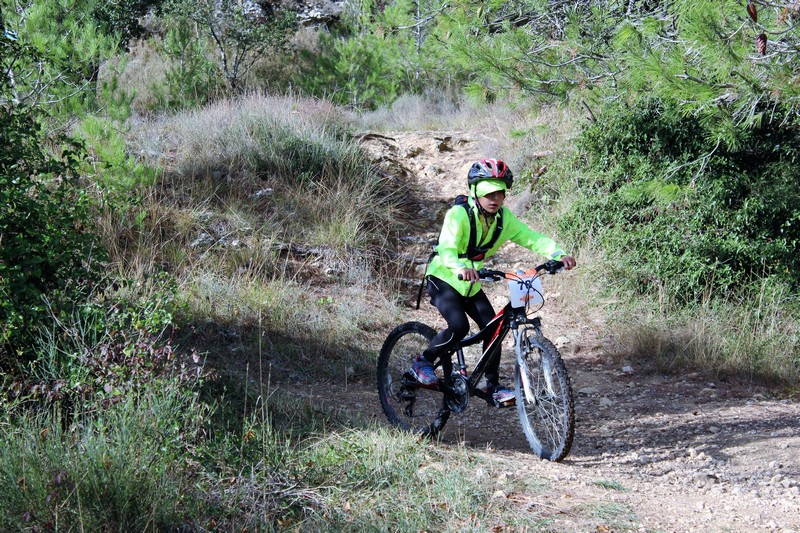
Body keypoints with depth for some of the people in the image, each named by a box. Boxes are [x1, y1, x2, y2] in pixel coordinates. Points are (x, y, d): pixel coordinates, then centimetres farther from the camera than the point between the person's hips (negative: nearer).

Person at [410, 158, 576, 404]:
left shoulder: (503, 218, -8)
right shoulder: (459, 214, -26)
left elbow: (531, 238, -12)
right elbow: (447, 248, -40)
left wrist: (559, 254, -30)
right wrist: (461, 267, -61)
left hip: (471, 284, 6)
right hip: (444, 279, -6)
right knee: (459, 326, -25)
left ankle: (493, 386, 7)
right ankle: (423, 362, -2)